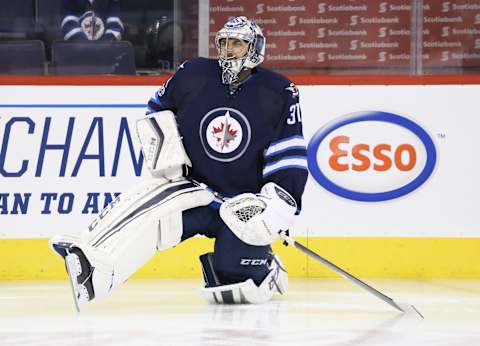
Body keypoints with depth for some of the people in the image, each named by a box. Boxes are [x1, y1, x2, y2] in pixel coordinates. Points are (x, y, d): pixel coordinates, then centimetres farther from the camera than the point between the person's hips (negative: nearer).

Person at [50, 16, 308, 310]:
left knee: (235, 276, -16)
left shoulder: (279, 93, -6)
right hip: (192, 185, 2)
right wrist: (164, 145, -1)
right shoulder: (194, 74, 0)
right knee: (146, 210, -27)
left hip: (244, 203, -2)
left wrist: (279, 203, -20)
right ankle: (89, 267, -44)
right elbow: (158, 110, 17)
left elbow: (290, 156, -7)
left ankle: (267, 271, 19)